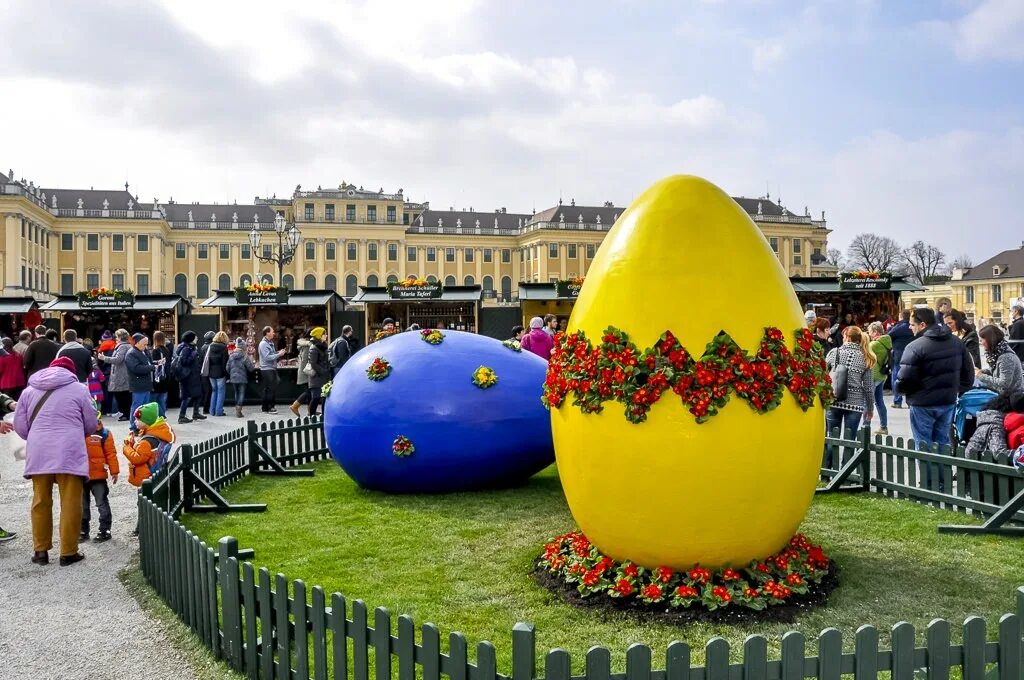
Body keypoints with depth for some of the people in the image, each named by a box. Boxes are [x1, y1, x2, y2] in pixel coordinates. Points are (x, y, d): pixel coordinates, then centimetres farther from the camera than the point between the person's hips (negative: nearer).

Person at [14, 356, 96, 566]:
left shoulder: (29, 391, 13)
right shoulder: (79, 389, 5)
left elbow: (20, 427, 13)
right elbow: (91, 425, 8)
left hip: (38, 454, 3)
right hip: (69, 454, -3)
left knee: (41, 502, 14)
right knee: (70, 504, 3)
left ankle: (41, 550, 19)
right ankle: (68, 552, 6)